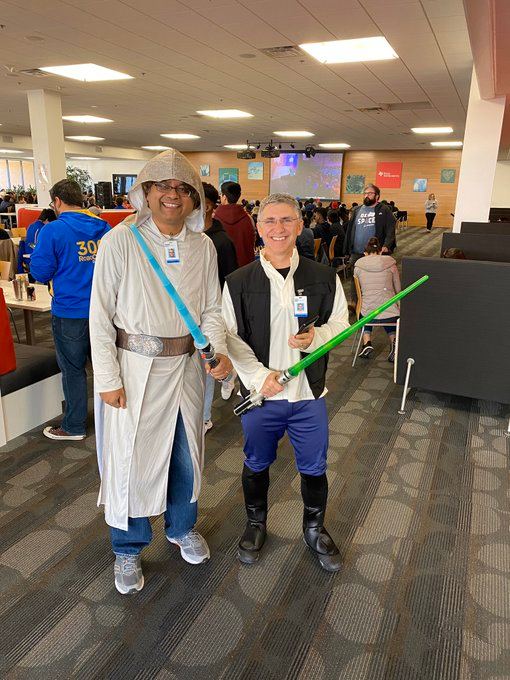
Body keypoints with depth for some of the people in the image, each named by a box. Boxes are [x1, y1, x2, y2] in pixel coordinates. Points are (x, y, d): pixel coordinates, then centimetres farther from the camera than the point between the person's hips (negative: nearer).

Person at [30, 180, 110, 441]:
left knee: (73, 369, 8)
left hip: (69, 312, -4)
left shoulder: (53, 230, -12)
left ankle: (74, 426, 21)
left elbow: (40, 272, -8)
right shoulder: (103, 227, 2)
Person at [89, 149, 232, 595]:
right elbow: (101, 315, -9)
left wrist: (219, 350, -13)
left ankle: (181, 527, 46)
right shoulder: (120, 241, -11)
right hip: (135, 368, -3)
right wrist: (108, 379, -12)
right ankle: (128, 548, 34)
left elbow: (211, 310, 5)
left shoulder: (203, 246, 1)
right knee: (130, 457, 9)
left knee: (186, 452, 19)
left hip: (186, 365, 4)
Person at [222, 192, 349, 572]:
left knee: (314, 467, 16)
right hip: (259, 393, 0)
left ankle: (315, 529, 43)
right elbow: (230, 336, -5)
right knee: (256, 465, 19)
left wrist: (316, 337, -17)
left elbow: (340, 321, 4)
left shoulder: (324, 277, -4)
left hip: (309, 393, 1)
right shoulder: (239, 282, -7)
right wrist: (259, 376, -15)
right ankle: (256, 524, 46)